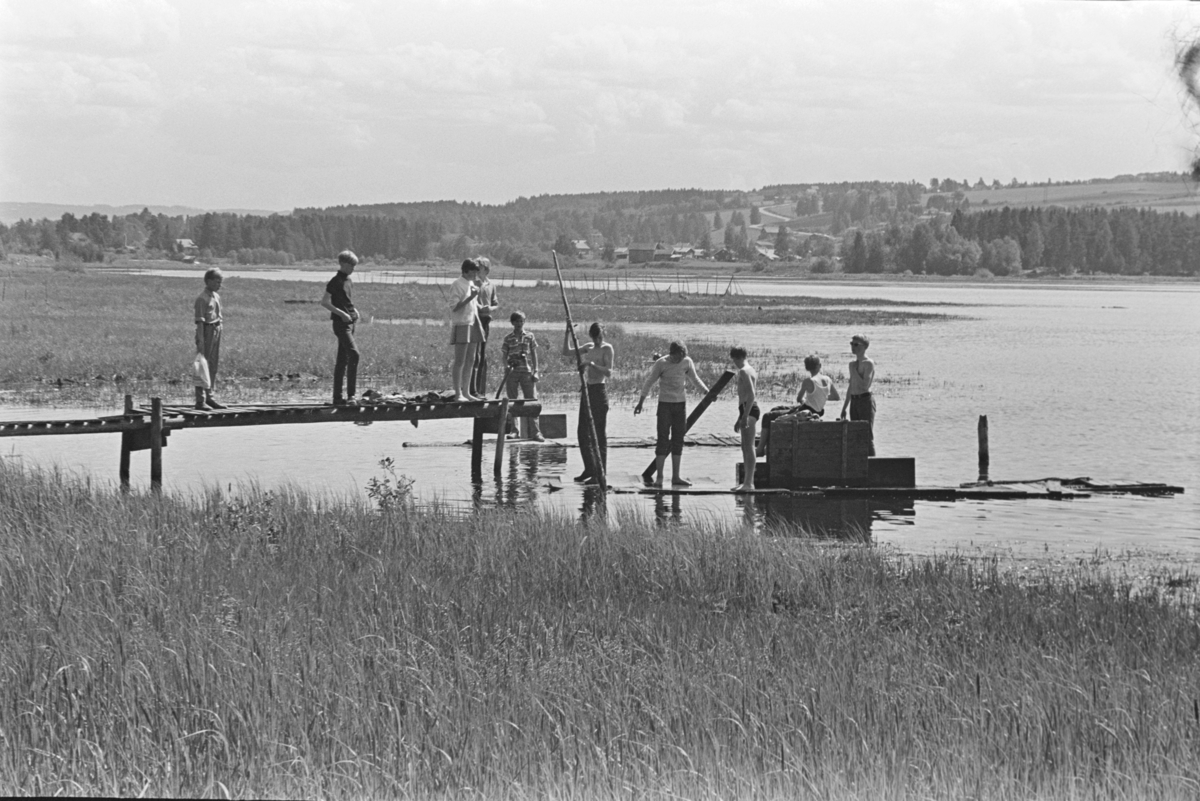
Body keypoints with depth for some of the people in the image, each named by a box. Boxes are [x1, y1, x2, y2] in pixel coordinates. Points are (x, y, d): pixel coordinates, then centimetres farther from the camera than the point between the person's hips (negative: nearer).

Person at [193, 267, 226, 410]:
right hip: (206, 331, -9)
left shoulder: (216, 296, 15)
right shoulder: (202, 298, -12)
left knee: (213, 366, 13)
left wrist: (219, 335, 18)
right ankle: (200, 400, -7)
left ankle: (209, 397, 21)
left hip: (216, 331, 9)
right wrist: (200, 340, -22)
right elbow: (200, 321, -17)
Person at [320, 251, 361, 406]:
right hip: (341, 323, -9)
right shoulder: (335, 281, -11)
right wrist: (341, 313, -20)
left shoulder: (348, 280, 15)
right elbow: (324, 302, -15)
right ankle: (350, 395, -20)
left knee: (343, 360, 10)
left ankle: (338, 397, 13)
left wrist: (353, 310, 10)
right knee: (354, 354, -19)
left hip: (349, 322, 9)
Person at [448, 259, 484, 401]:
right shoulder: (457, 285, -12)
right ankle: (458, 394, -4)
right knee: (460, 361, -6)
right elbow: (454, 307, -18)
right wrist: (471, 297, -24)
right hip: (461, 324, -9)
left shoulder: (472, 284, 13)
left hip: (473, 324, 9)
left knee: (470, 361, 10)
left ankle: (466, 392, 15)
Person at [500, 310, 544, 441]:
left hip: (527, 371, 0)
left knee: (532, 400, -5)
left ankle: (535, 431, -7)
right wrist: (507, 364, -13)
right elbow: (504, 355, 6)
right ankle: (513, 429, 10)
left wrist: (535, 371, 1)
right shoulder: (508, 339, 8)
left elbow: (534, 354, 9)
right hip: (512, 372, 0)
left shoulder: (530, 337, 9)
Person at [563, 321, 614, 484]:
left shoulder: (607, 349, -7)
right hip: (587, 391, 8)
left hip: (599, 391, -8)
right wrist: (567, 333, 6)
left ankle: (601, 473, -4)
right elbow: (567, 352, 16)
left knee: (599, 433, -6)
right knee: (582, 432, 11)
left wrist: (592, 364, -29)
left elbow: (608, 372, -17)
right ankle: (589, 469, 22)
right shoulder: (589, 347, 14)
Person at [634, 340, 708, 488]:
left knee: (678, 440, 6)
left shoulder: (687, 362, 0)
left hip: (681, 403, 4)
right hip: (665, 403, -4)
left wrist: (706, 392, 3)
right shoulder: (661, 364, -9)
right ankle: (659, 477, -3)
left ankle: (676, 477, 11)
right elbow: (649, 382, -3)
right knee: (663, 440, -6)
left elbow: (694, 379, 15)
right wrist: (640, 403, -2)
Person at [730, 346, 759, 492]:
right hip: (752, 409, 10)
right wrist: (740, 419, 32)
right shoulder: (752, 371, 20)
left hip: (748, 409, -10)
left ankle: (749, 483, -17)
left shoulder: (744, 371, -12)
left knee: (748, 447, -13)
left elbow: (751, 395, -23)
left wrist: (745, 416, -26)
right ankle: (747, 482, 19)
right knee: (746, 447, 14)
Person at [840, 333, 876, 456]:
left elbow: (865, 385, -18)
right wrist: (845, 407, 20)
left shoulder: (868, 364, -9)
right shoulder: (852, 364, 15)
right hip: (854, 401, 8)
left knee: (868, 436, -8)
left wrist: (854, 372, -11)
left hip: (866, 400, -8)